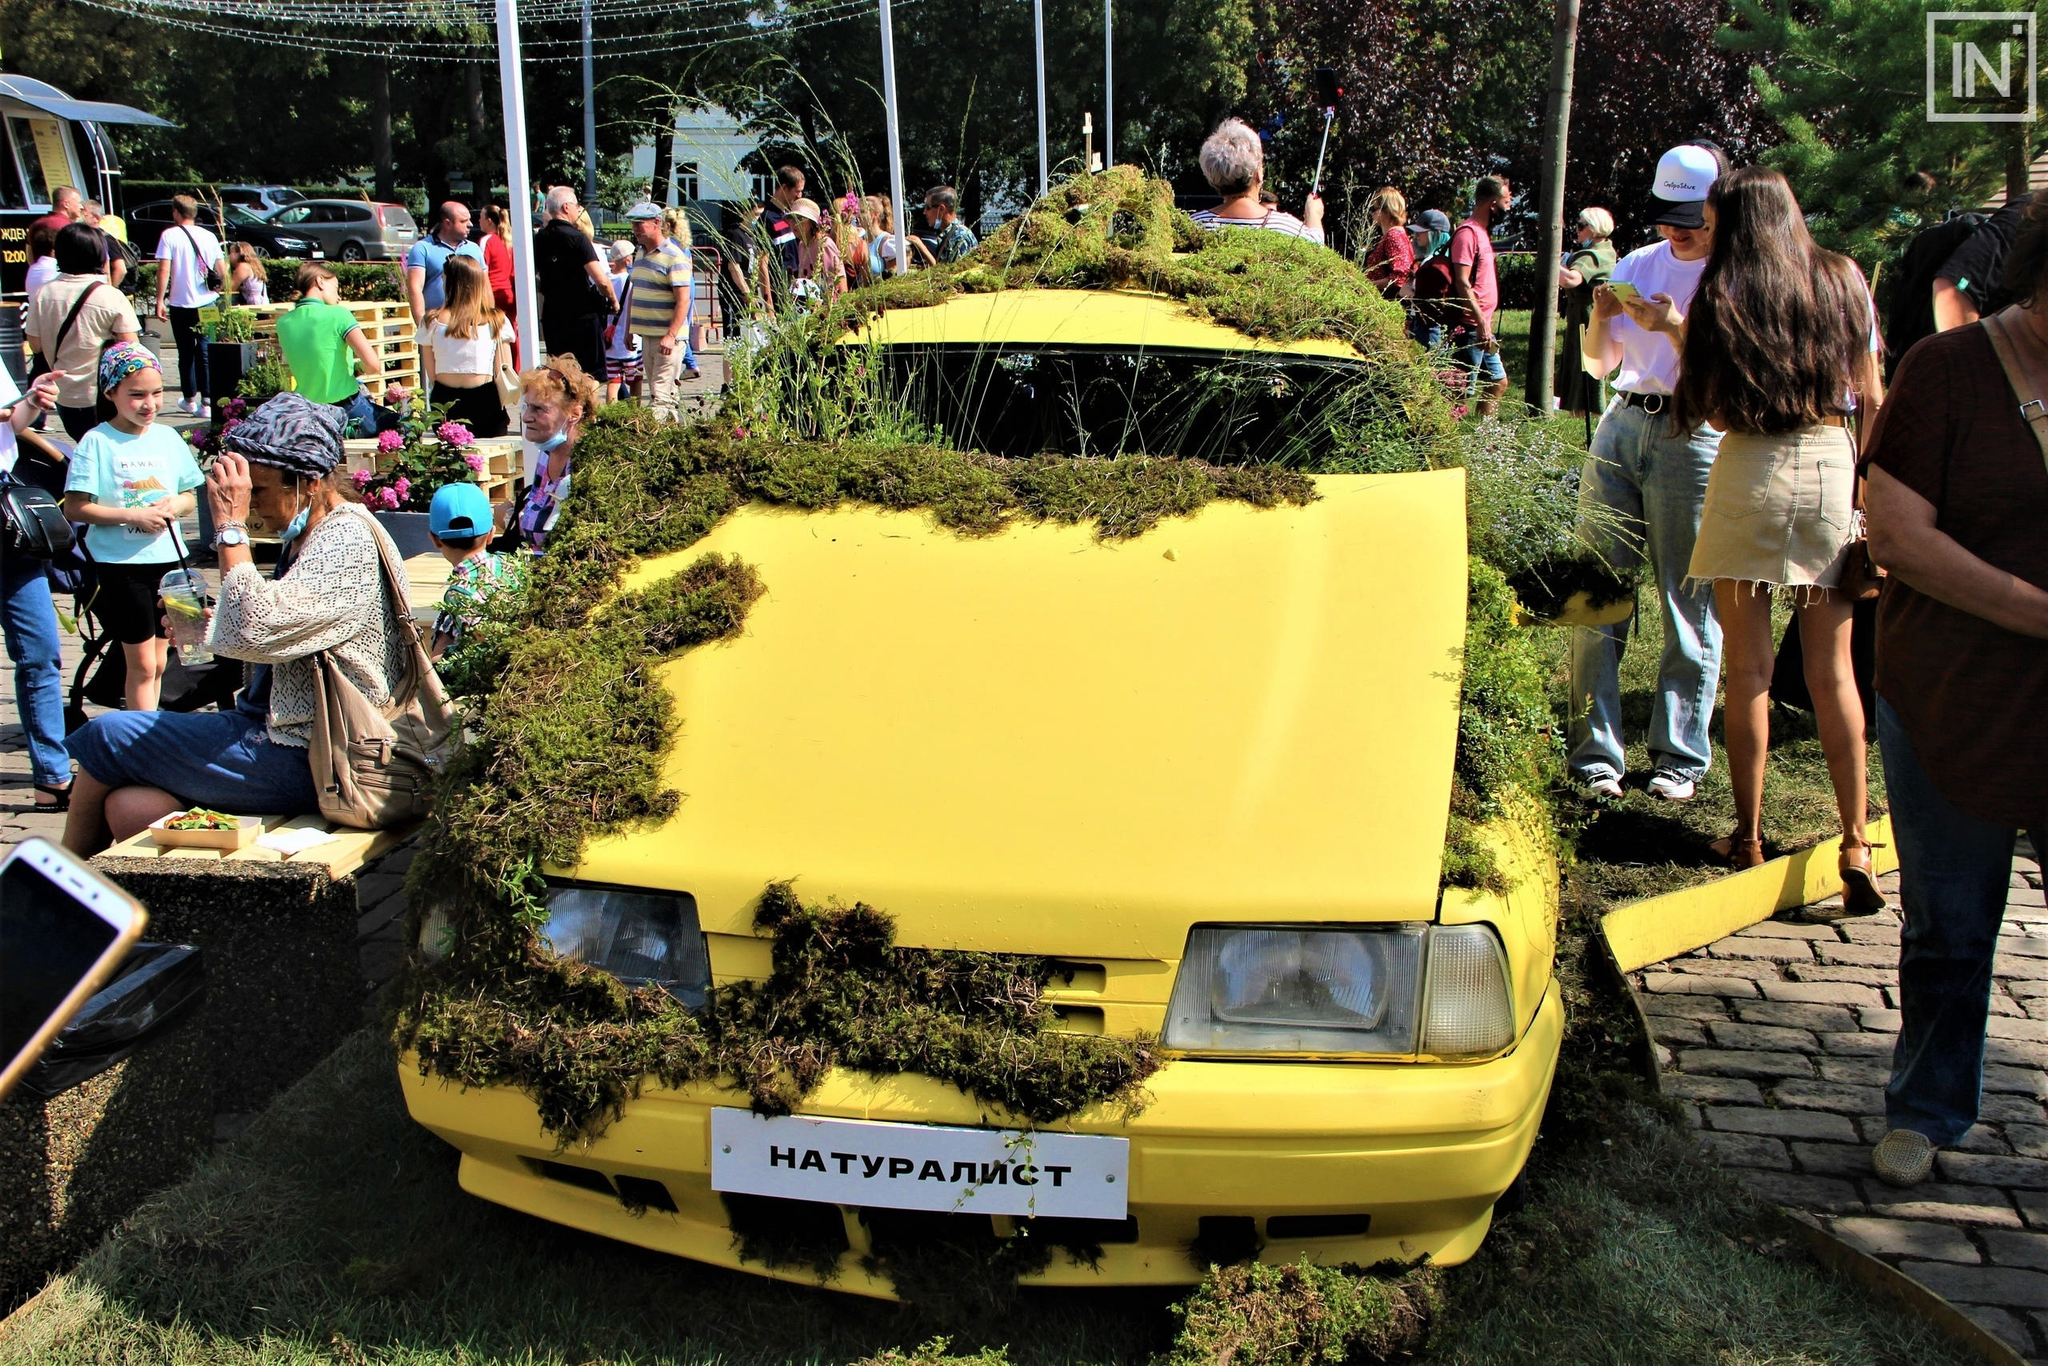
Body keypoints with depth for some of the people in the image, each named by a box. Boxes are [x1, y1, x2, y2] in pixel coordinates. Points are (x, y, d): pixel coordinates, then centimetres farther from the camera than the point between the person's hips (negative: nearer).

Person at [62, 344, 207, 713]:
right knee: (142, 664, -2)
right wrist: (132, 516, -18)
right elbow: (74, 508, -10)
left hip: (167, 559, 5)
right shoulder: (97, 442, -7)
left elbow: (190, 497, 14)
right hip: (121, 563, -5)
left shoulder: (167, 437, 6)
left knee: (158, 663, 11)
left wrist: (176, 504, -9)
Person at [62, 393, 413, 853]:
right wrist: (210, 626, 8)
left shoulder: (347, 543, -17)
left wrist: (231, 524, -21)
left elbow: (254, 631, -29)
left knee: (106, 737, -1)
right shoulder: (305, 536, 15)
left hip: (301, 763, -10)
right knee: (131, 807, -5)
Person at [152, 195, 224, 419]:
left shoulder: (170, 235, -5)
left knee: (186, 353, 10)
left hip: (181, 303, -2)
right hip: (208, 303, 2)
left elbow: (164, 270, -10)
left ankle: (189, 399, 20)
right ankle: (206, 402, -4)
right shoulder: (209, 236, 5)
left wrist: (160, 301, -6)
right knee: (206, 352, 3)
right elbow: (220, 270, 10)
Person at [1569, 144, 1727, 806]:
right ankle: (1595, 754, 5)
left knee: (1688, 603, -1)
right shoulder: (1637, 266, 16)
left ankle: (1679, 758, 9)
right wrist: (1601, 317, -1)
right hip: (1621, 426, 4)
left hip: (1694, 436, -4)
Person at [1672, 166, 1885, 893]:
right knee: (1832, 670, 6)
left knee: (1748, 667, 5)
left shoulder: (1724, 291, -3)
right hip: (1832, 467, 3)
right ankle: (1856, 842, 4)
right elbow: (1872, 397, 9)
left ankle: (1749, 837, 11)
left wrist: (1680, 334, 7)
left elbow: (1717, 410, -3)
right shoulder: (1844, 281, 6)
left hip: (1751, 472, -3)